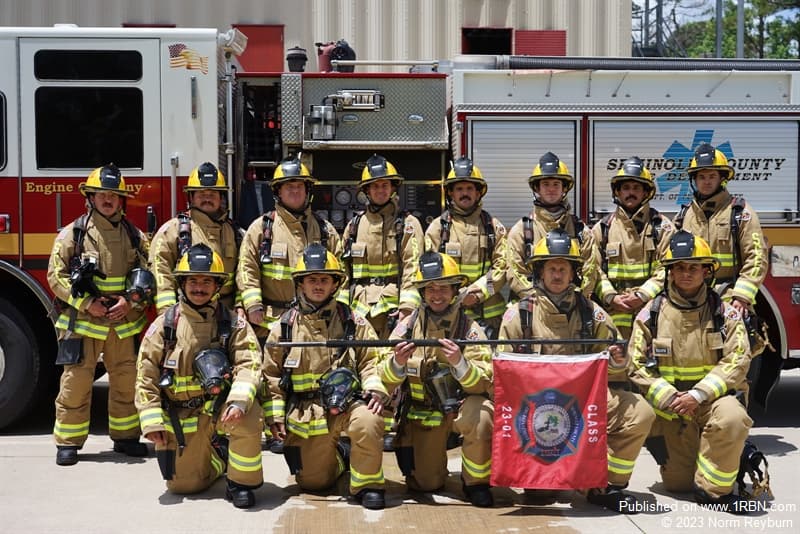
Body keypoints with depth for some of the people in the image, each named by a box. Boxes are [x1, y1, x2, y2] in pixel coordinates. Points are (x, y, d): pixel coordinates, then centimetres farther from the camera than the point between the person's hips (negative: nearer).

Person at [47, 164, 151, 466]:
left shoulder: (135, 236, 6)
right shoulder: (72, 233, -2)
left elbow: (149, 276, 5)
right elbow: (56, 275, -5)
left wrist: (131, 302, -12)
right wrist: (86, 303, -14)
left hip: (125, 324, 3)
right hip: (82, 323, -3)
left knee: (127, 382, 9)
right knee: (76, 383, -1)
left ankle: (125, 436, 24)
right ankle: (68, 443, 12)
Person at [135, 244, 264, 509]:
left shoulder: (233, 324, -3)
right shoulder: (164, 324, 0)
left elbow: (249, 365, -16)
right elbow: (146, 376, -1)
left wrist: (238, 401, -34)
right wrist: (152, 421, -9)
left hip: (220, 405, -2)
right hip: (181, 415, 2)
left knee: (248, 417, -35)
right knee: (183, 484, 1)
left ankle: (241, 483, -10)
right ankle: (219, 456, 34)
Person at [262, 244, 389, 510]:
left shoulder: (353, 322, 5)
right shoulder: (284, 326, 6)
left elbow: (371, 361, 2)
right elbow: (271, 375, 8)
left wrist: (376, 390, -17)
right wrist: (275, 415, 0)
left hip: (347, 401, -1)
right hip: (305, 412, 2)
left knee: (369, 423, -35)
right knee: (313, 481, 3)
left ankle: (367, 484, -11)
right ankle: (338, 456, 38)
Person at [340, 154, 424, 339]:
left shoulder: (409, 224, 4)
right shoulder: (354, 226, 16)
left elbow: (414, 270, -5)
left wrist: (407, 307, -15)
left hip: (393, 309, -4)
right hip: (359, 311, 4)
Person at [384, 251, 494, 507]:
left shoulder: (470, 329, -9)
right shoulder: (408, 325, -3)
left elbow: (484, 384, -17)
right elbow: (386, 379, -4)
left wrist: (460, 363, -36)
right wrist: (397, 363, -27)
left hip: (460, 405, -2)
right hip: (421, 411, 2)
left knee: (480, 417, -35)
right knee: (425, 483, -3)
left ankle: (475, 481, -9)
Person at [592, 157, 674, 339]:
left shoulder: (661, 226, 9)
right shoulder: (603, 228, 14)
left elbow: (667, 269, 0)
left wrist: (642, 295, -11)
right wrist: (611, 297, -6)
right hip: (613, 311, 1)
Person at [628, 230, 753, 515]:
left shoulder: (725, 313, -2)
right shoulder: (650, 314, -1)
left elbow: (737, 361, -11)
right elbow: (637, 365, -4)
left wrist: (698, 395, -22)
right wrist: (670, 398, -17)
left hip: (713, 397, -1)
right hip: (669, 406, 1)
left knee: (731, 418, -37)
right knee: (677, 483, 2)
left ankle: (714, 488, -16)